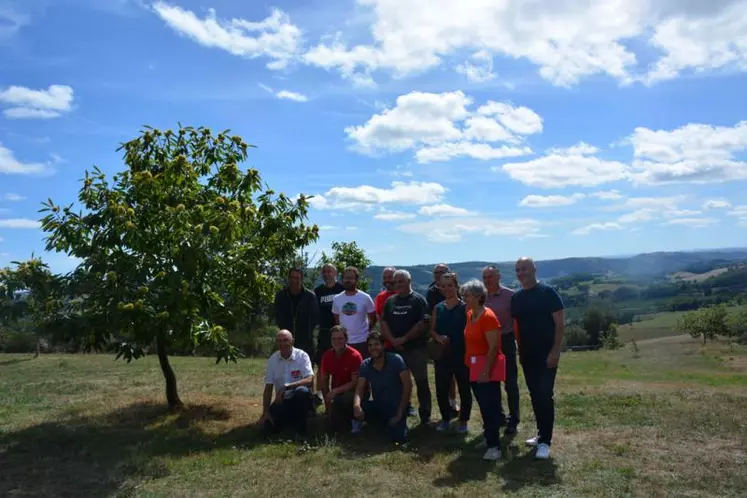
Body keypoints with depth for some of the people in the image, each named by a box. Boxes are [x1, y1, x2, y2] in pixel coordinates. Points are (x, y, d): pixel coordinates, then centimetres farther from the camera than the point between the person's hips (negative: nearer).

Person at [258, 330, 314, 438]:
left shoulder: (302, 356, -13)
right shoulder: (272, 359, -2)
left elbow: (310, 380, -25)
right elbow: (268, 387, 1)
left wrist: (286, 386, -34)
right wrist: (265, 412, -7)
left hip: (300, 398, -3)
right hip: (281, 400, 3)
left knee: (302, 391, -37)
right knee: (269, 426, -18)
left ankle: (300, 429, -15)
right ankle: (291, 419, 16)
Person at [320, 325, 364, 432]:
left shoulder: (355, 355, -18)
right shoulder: (327, 356, -4)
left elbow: (356, 382, -19)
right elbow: (324, 381, 4)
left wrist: (335, 391, -27)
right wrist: (327, 403, -3)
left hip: (353, 392, -4)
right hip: (336, 394, 5)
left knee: (340, 401, -36)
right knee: (335, 425, -11)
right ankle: (348, 416, 22)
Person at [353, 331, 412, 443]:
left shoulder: (396, 360, -14)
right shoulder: (365, 365, -3)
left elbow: (408, 386, -16)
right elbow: (359, 389, -11)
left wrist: (400, 413, -19)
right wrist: (356, 406, -34)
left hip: (395, 406, -4)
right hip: (377, 406, 4)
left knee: (398, 437, -27)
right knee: (356, 408, -25)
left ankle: (399, 422, 11)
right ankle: (384, 423, 5)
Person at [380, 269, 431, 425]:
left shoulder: (418, 300, -2)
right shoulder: (390, 301, 11)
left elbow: (422, 323, -11)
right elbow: (384, 323, 6)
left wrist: (404, 339, -15)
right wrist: (392, 340, -9)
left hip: (416, 348, -4)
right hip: (395, 348, 4)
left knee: (422, 382, 1)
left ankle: (425, 416, 11)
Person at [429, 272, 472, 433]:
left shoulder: (465, 307, -4)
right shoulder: (438, 308, 7)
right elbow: (432, 330, 8)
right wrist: (438, 337, -12)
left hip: (461, 355, -3)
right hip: (442, 355, 3)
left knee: (464, 390, 8)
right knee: (441, 390, 7)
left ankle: (463, 421, 23)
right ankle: (445, 419, 27)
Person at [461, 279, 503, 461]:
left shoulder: (488, 316, -18)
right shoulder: (469, 314, 7)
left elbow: (493, 347, -21)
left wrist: (486, 371, -23)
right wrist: (468, 364, 13)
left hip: (487, 369, -8)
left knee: (491, 407, -3)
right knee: (483, 406, 17)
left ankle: (494, 446, 2)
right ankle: (488, 437, 30)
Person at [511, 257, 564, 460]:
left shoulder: (547, 292, -9)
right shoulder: (516, 297, 8)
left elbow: (560, 323, -11)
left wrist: (555, 351, -16)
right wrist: (519, 348, 7)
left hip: (546, 353, -6)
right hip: (527, 354, 6)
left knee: (545, 395, -6)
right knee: (535, 395, 12)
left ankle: (545, 441, 2)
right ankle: (541, 434, 24)